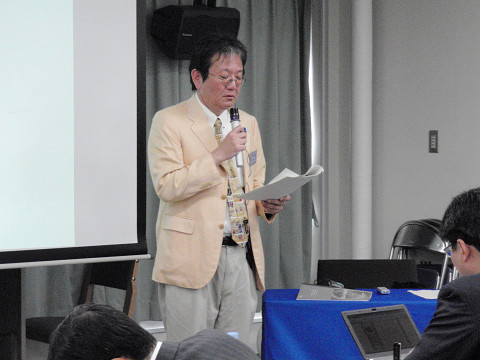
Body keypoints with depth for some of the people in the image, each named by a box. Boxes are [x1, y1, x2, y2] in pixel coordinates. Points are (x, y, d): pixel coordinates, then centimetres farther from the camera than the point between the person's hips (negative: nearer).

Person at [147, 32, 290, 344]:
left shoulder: (249, 123, 17)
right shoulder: (169, 122, -3)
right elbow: (167, 186, -13)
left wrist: (267, 204, 1)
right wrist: (219, 155, -18)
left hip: (242, 258, 6)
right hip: (193, 257, -5)